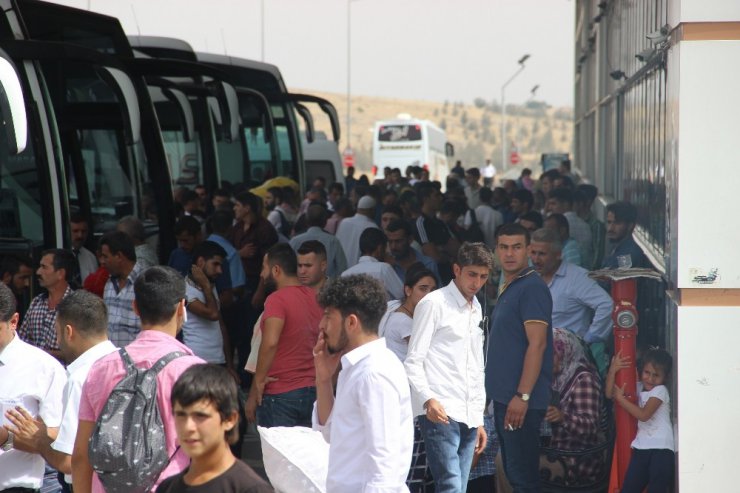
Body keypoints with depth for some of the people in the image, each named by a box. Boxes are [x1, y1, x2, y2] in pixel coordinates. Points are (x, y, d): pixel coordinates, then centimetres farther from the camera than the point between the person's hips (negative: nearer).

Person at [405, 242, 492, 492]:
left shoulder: (476, 309, 22)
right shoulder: (434, 303, -2)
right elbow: (413, 361, -8)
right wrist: (428, 398, -24)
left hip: (468, 416, 8)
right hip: (440, 413, -8)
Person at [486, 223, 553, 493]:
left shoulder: (532, 288, -12)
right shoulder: (508, 288, 17)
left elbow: (537, 344, -19)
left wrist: (522, 396, -23)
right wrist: (502, 395, 17)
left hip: (520, 400, -10)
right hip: (504, 398, 10)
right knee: (513, 471, 14)